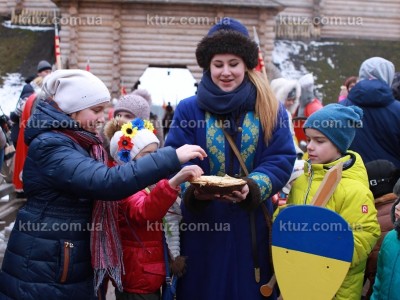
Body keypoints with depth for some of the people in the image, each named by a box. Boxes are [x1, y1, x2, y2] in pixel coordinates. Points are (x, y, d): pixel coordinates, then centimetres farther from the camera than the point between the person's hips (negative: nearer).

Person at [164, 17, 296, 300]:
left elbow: (281, 160, -5)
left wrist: (252, 188, -22)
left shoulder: (271, 109, 2)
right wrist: (193, 189, -25)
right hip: (202, 225, 0)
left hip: (252, 225, 1)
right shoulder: (188, 109, 0)